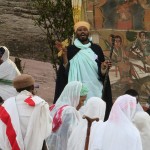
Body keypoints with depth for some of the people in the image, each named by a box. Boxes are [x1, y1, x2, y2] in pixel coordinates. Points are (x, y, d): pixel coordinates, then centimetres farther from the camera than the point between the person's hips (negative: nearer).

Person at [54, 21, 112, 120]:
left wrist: (104, 68, -12)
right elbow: (65, 71, -2)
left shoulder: (96, 49, 9)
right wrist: (64, 55, -12)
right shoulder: (70, 50, 5)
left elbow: (101, 72, 10)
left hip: (94, 90, 1)